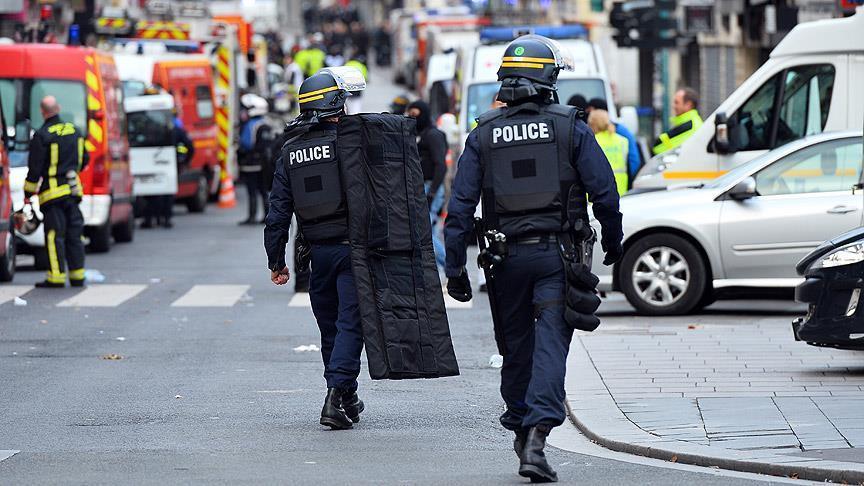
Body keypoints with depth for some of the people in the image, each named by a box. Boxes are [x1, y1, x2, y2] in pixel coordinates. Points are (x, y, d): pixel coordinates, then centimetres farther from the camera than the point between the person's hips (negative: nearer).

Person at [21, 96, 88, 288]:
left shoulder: (42, 135, -13)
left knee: (54, 235, -4)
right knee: (74, 234, 9)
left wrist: (28, 193, -3)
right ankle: (77, 276, 11)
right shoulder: (75, 131, 8)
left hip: (52, 191, -6)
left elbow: (35, 168, -12)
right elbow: (84, 159, 18)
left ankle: (57, 277, -7)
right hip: (73, 190, 6)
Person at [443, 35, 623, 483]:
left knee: (516, 346, 16)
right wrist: (613, 242, 13)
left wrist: (455, 267, 3)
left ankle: (520, 427, 27)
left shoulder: (483, 134, 3)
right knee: (550, 345, -6)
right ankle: (535, 437, -20)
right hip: (557, 254, -2)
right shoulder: (569, 127, -2)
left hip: (507, 257, 2)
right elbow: (604, 191, -3)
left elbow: (461, 204, 0)